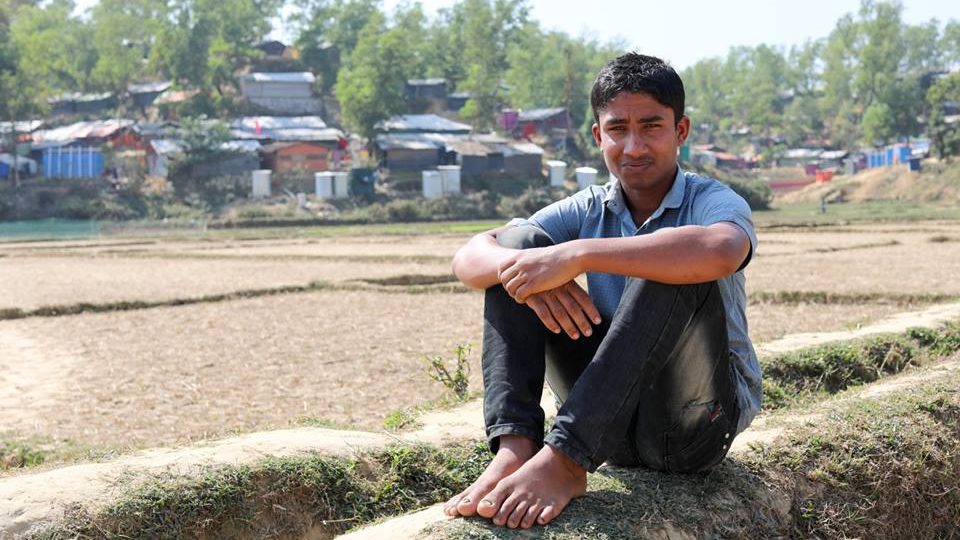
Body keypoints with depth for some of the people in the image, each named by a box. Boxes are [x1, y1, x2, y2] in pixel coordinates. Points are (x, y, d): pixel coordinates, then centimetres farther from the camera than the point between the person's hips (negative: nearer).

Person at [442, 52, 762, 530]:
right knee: (519, 242, -7)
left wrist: (578, 255, -36)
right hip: (612, 421, 4)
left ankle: (564, 461, -35)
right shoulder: (586, 211, 5)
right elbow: (469, 258, -7)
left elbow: (720, 251, -36)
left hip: (695, 419, -4)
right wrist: (519, 268, -32)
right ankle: (515, 448, -25)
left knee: (671, 269, -30)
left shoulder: (713, 201, -8)